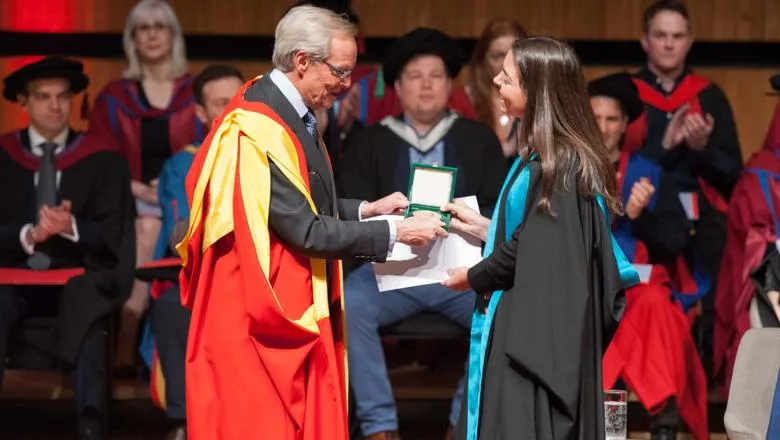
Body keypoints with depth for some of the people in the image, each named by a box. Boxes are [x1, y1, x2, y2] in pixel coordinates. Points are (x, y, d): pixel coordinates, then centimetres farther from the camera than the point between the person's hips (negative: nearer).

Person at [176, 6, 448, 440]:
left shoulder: (290, 115, 7)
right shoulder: (257, 129, -23)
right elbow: (306, 231, -23)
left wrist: (365, 208, 8)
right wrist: (394, 233, -17)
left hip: (298, 310, 10)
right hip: (265, 319, -10)